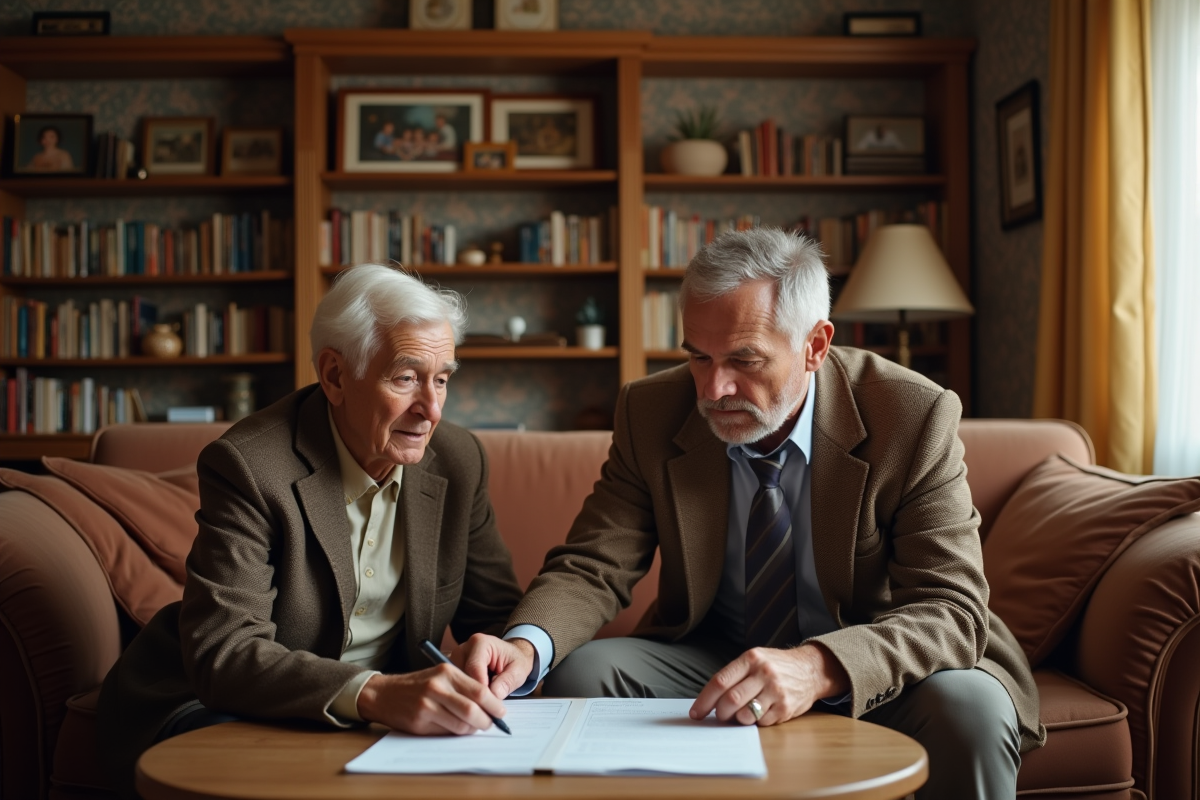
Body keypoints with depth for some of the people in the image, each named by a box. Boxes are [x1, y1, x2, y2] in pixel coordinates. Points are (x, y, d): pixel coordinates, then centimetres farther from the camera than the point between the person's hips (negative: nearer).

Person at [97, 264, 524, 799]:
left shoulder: (458, 461, -3)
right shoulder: (249, 466, -20)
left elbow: (496, 613, 4)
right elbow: (221, 652, -30)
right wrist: (372, 693, -46)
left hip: (383, 710, 5)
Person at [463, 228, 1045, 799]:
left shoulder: (914, 418, -18)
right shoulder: (650, 414, -9)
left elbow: (952, 608, -23)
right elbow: (592, 570, -9)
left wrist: (821, 668, -43)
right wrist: (526, 645, -32)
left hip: (873, 672, -2)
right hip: (714, 657, 2)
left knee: (971, 707, -33)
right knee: (579, 674, -22)